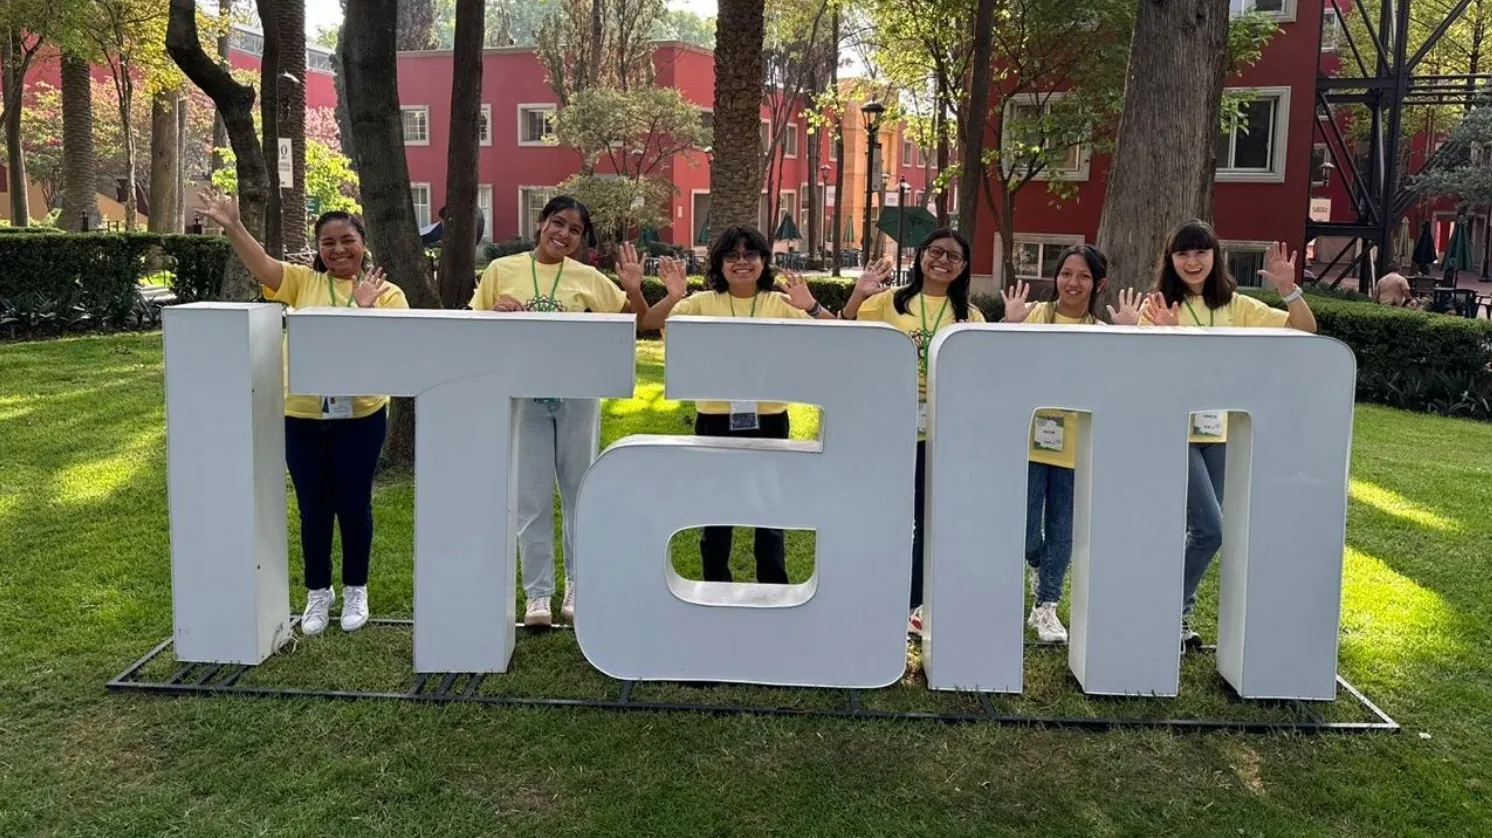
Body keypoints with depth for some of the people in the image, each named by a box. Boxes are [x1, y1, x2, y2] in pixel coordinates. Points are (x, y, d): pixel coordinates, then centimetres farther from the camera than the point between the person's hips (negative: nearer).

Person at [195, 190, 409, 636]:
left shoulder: (386, 293, -1)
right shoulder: (303, 281, 3)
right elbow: (262, 265, -13)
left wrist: (366, 309, -22)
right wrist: (232, 227, -27)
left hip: (359, 415, -1)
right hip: (302, 415, 1)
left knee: (353, 505, 9)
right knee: (313, 508, 11)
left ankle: (355, 590, 28)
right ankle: (317, 592, 28)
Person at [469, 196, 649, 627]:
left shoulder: (588, 278, 3)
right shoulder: (502, 270, 1)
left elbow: (634, 320, 7)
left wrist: (634, 289, -12)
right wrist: (497, 314, -14)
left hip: (577, 396, 1)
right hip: (524, 396, -1)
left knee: (579, 491, 10)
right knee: (531, 498, 5)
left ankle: (578, 587, 24)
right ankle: (537, 594, 15)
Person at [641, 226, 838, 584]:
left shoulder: (782, 304, 0)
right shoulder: (703, 303, 1)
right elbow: (649, 324, -9)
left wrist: (811, 307, -28)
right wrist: (673, 297, -28)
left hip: (768, 421, 0)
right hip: (715, 421, 0)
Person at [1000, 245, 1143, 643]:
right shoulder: (1033, 315, -1)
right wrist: (1011, 325, -19)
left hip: (1075, 446, 2)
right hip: (1029, 440, -2)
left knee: (1062, 533, 9)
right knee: (1024, 534, -2)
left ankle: (1046, 606, 26)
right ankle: (1041, 570, 32)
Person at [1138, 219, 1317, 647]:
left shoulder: (1234, 306, 6)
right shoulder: (1158, 308, -7)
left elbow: (1305, 330, 3)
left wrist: (1288, 289, -13)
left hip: (1218, 433, 5)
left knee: (1200, 530, 11)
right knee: (1209, 530, -12)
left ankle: (1178, 614, 26)